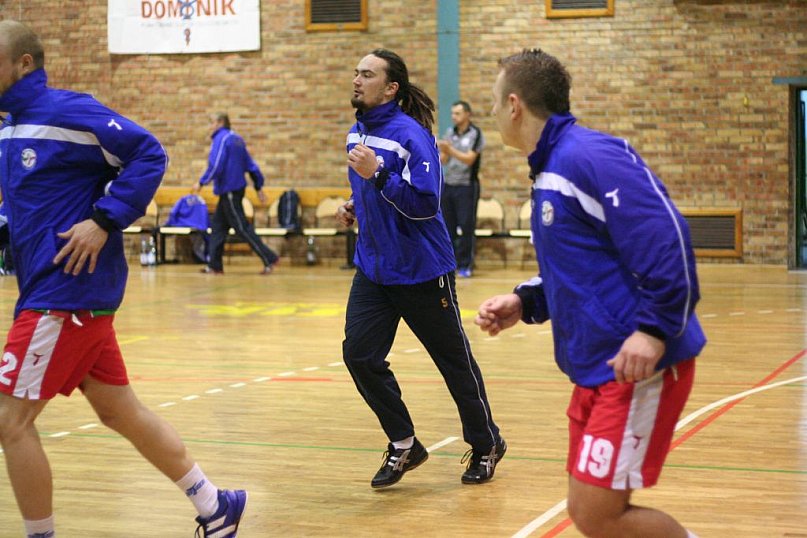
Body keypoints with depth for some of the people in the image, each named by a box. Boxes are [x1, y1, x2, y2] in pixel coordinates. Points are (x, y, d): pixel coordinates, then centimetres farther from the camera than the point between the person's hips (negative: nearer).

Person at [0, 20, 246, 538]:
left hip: (68, 292, -9)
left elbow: (149, 154, -16)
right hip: (54, 289, 9)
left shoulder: (65, 112, -13)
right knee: (120, 411, 14)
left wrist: (103, 221, -22)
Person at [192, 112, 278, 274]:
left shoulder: (221, 139, -13)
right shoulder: (236, 139, 15)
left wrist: (201, 183, -14)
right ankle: (215, 264, 13)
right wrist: (259, 187, 18)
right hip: (237, 187, 10)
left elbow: (216, 166, -22)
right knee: (218, 226, 12)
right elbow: (250, 165, 16)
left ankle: (269, 258, -9)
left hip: (229, 190, -10)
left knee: (241, 227, -7)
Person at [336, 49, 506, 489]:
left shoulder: (411, 135, -18)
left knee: (454, 360, 7)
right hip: (373, 268, 7)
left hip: (421, 271, -7)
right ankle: (403, 446, 13)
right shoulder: (357, 133, 7)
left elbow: (425, 203, -25)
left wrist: (377, 175, -32)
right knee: (360, 355, -4)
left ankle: (486, 446, 26)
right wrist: (354, 206, 6)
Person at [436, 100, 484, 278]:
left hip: (466, 186, -5)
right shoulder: (450, 133, 10)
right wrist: (443, 152, -12)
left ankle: (465, 265, 1)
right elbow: (443, 160, 9)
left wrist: (450, 149, -23)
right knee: (448, 226, 6)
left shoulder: (475, 134, -5)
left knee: (466, 227, -4)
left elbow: (469, 159, -14)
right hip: (448, 184, 5)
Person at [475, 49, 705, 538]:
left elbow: (667, 239, -23)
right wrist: (524, 303, 10)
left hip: (639, 366, -10)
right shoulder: (551, 171, 16)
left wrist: (654, 329, -28)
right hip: (597, 371, 10)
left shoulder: (588, 156, -16)